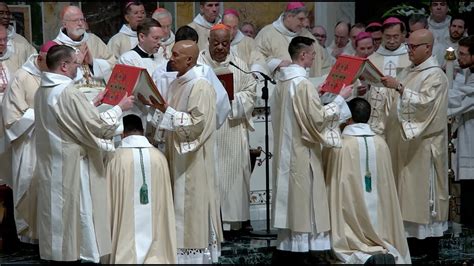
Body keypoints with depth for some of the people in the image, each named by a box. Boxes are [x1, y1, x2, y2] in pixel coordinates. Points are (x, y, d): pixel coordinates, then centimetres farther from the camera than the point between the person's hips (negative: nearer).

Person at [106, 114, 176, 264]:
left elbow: (110, 197, -1)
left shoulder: (117, 158, -9)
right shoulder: (159, 157, -1)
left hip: (126, 226, -2)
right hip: (155, 227, 2)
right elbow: (165, 197, 8)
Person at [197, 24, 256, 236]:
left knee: (232, 172, 2)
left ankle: (232, 219, 7)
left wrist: (232, 99, -9)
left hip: (232, 129, 2)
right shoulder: (197, 63, 3)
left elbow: (250, 92, 8)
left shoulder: (239, 65, 11)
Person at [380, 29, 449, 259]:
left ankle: (430, 248, 3)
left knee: (424, 191, -4)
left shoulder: (435, 75, -11)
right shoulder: (409, 71, 13)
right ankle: (413, 238, 16)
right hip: (407, 138, 8)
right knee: (408, 191, 9)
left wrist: (399, 88, -29)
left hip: (424, 142, -8)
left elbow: (424, 102, -24)